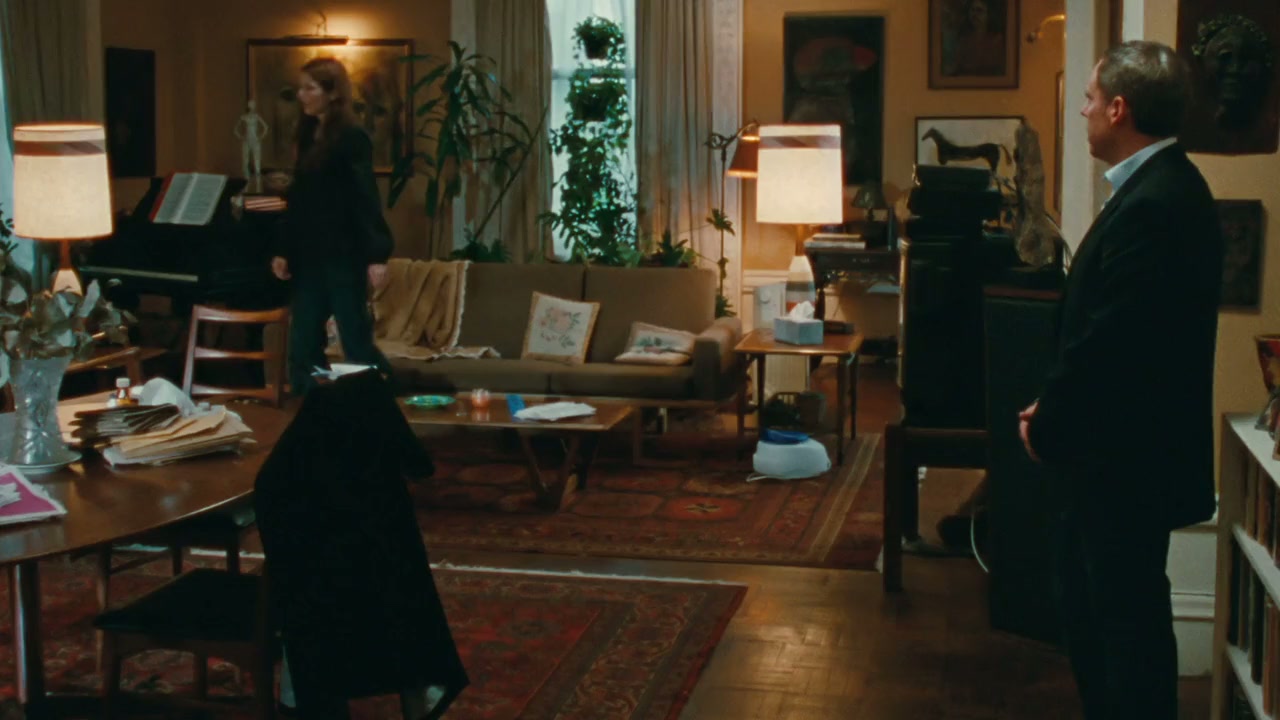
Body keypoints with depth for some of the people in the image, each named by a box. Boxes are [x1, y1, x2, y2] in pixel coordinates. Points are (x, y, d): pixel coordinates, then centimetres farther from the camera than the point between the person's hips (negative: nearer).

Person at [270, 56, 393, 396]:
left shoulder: (352, 139, -9)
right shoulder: (307, 136, 13)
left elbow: (366, 200, -15)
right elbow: (298, 201, 17)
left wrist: (377, 255, -22)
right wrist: (284, 250, 15)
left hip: (343, 257, -8)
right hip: (309, 257, 8)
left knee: (357, 344, -3)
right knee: (303, 348, 8)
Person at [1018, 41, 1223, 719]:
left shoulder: (1154, 205, -24)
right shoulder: (1160, 187, 9)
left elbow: (1111, 340, -25)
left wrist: (1048, 422, -11)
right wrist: (1054, 408, 6)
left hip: (1126, 458, -10)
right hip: (1113, 447, 10)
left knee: (1127, 614, 4)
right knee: (1086, 604, 21)